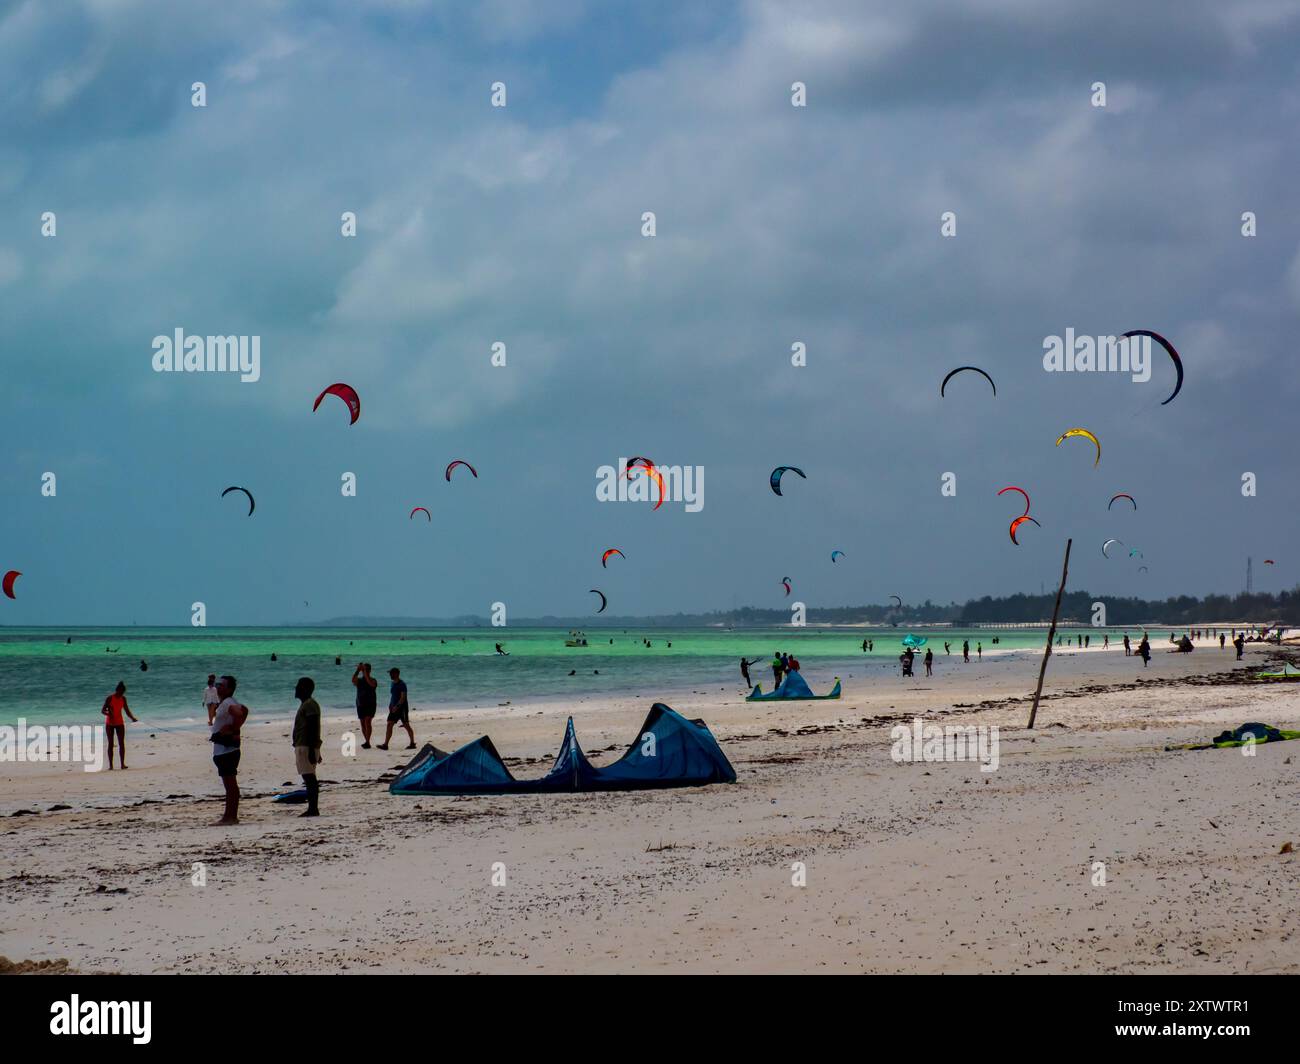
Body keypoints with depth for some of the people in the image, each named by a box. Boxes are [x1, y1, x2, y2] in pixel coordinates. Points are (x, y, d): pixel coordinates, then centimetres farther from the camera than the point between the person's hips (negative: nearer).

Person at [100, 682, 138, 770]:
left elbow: (127, 710, 7)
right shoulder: (110, 698, -11)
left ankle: (123, 764, 0)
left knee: (121, 743, -2)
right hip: (109, 723, -4)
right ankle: (110, 765, -1)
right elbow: (102, 710, -13)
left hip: (119, 723, 4)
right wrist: (109, 714, -35)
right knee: (110, 744, -2)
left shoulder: (123, 699, 2)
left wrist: (133, 718, -10)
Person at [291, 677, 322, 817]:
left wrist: (312, 750, -24)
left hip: (306, 747, -11)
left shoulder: (310, 705, -13)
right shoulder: (305, 704, 19)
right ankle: (312, 808, 10)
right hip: (303, 747, 11)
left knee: (309, 777, -11)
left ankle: (313, 808, -14)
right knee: (309, 778, 9)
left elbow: (313, 728, -20)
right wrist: (314, 752, 26)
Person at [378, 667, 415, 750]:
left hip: (402, 707, -9)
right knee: (389, 725, 3)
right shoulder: (393, 684, 13)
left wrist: (397, 706, -26)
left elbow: (403, 697, -20)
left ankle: (413, 743, 6)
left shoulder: (402, 684, -14)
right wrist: (390, 705, 11)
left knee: (406, 726, -1)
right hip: (394, 708, 9)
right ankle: (385, 744, 4)